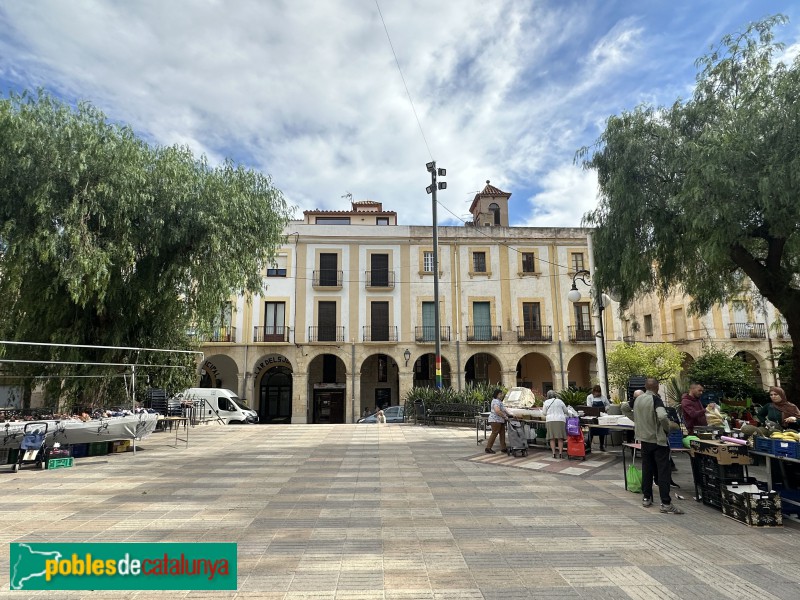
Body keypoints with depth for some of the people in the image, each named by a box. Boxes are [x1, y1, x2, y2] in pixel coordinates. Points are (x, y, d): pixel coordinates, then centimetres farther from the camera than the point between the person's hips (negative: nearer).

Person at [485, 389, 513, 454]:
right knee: (494, 433, -6)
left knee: (502, 434, 9)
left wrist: (509, 414, 18)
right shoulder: (496, 401, -17)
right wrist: (505, 416, -21)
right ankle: (488, 448, 1)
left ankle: (503, 448, 14)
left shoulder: (499, 401, 18)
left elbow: (503, 409, 28)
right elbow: (497, 411, -29)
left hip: (501, 421, 10)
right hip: (495, 420, -10)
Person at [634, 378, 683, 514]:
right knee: (663, 472, -2)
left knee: (647, 470, 14)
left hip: (644, 439, 6)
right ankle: (666, 503, -2)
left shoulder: (637, 400, 6)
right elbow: (662, 416, -30)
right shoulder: (655, 399, -15)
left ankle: (646, 498, 20)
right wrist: (667, 429, -14)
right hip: (658, 440, -6)